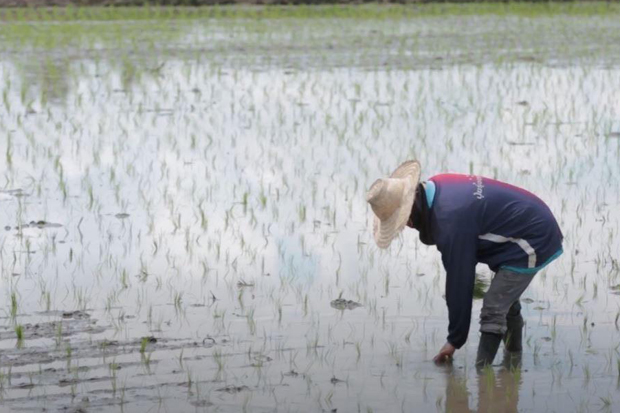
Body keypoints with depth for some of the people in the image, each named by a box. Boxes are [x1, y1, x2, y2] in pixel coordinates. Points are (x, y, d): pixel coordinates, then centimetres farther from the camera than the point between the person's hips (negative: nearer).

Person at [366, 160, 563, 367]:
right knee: (505, 300, 25)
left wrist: (454, 340, -17)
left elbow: (458, 281, -25)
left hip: (533, 241, -10)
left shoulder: (450, 219, -31)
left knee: (493, 311, -13)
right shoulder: (437, 185, -6)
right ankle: (513, 350, 42)